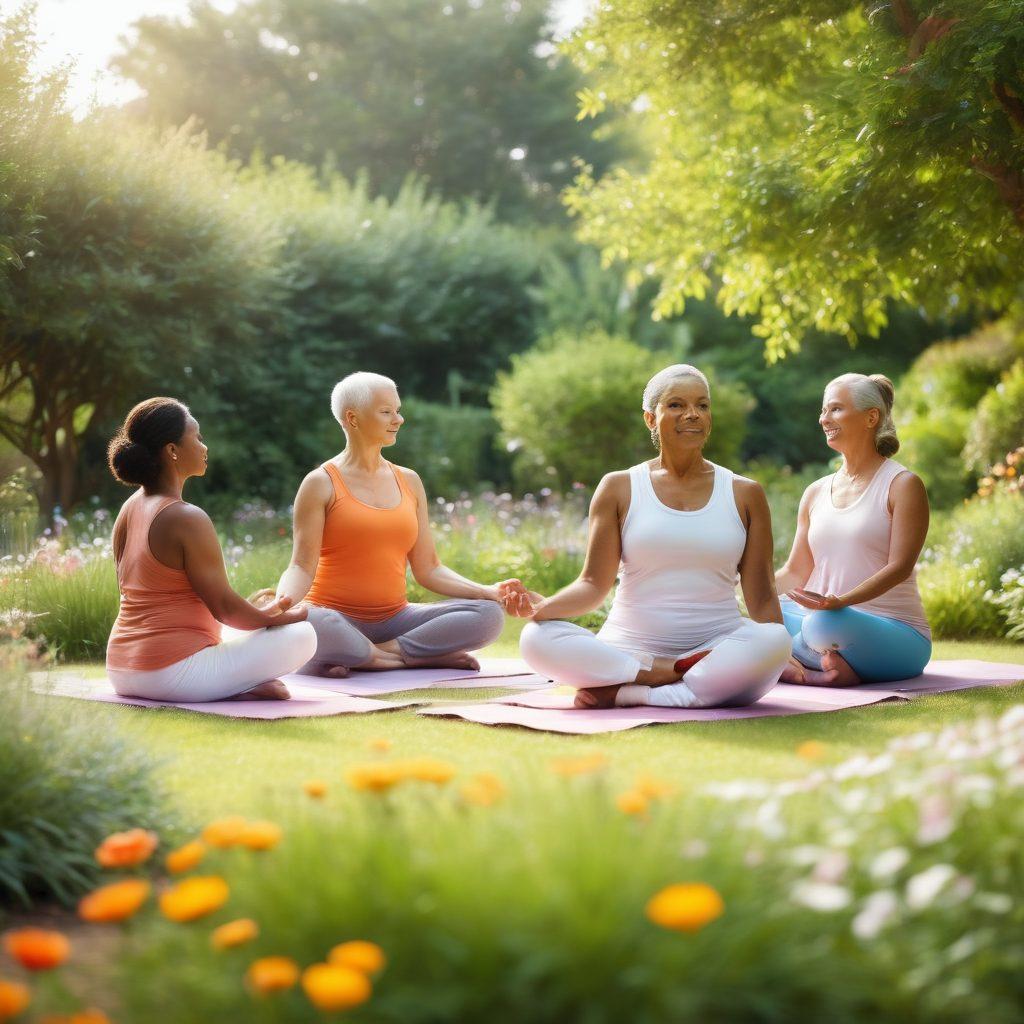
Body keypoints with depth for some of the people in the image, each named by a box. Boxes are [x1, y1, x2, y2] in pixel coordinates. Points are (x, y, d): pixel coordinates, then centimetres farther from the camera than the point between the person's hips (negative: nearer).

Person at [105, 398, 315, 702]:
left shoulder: (128, 511, 9)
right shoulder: (187, 519, -18)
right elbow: (223, 607, -15)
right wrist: (279, 618, 4)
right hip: (171, 673, -9)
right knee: (302, 636, -3)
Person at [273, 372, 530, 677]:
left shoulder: (409, 481, 13)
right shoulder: (321, 483, -1)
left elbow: (428, 569, 11)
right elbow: (302, 567, -8)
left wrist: (488, 591, -3)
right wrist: (283, 599, -31)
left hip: (394, 618, 5)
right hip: (338, 619, -4)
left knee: (489, 614, -17)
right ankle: (428, 656, -22)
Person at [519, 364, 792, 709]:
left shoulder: (744, 494, 11)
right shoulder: (619, 488, 9)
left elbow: (761, 597, 9)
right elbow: (594, 584, 3)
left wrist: (778, 659, -6)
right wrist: (544, 605, -17)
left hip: (718, 647, 1)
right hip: (631, 648, -1)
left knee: (774, 642, -34)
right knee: (537, 638, -27)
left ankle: (621, 695, -27)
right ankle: (672, 675, -24)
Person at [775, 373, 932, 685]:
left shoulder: (903, 485, -3)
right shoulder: (816, 493, 15)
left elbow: (899, 567, -14)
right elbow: (795, 572, 14)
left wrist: (840, 601, -30)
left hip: (895, 633, -5)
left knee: (824, 624, -37)